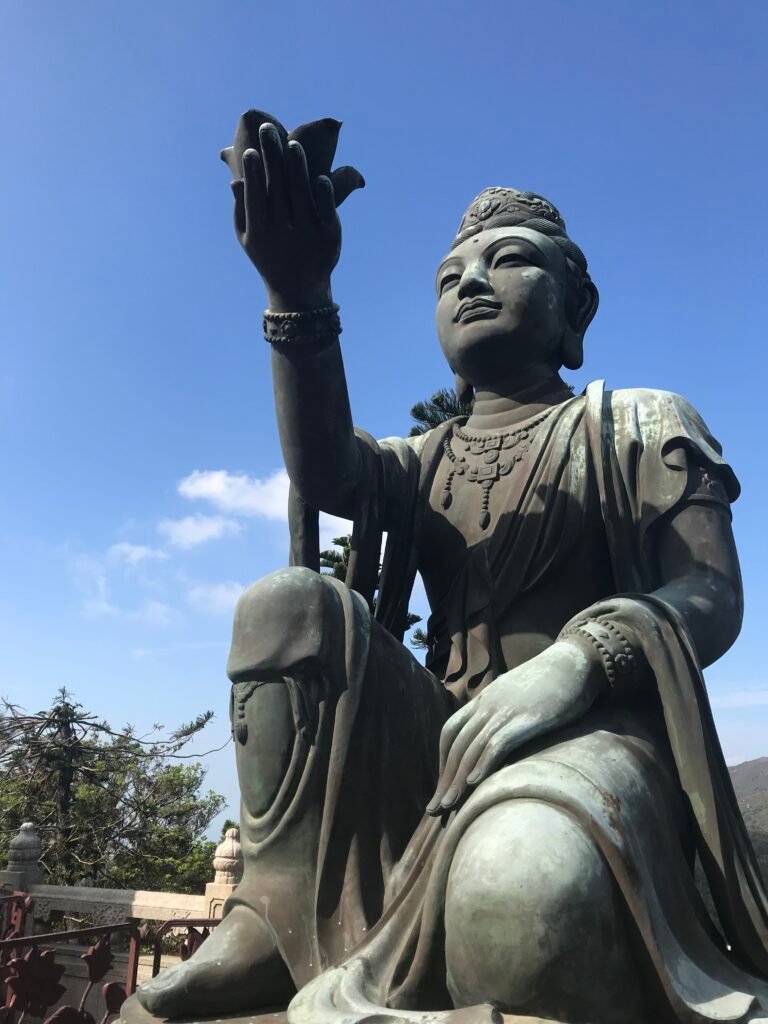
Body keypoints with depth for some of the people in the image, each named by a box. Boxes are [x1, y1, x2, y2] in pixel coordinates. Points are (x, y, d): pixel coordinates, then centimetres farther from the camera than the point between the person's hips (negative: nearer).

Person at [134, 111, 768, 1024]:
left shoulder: (641, 427, 9)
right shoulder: (426, 462, 19)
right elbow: (324, 473, -5)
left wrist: (582, 658, -26)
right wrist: (300, 296, -21)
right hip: (440, 735, 5)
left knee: (524, 882, -39)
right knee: (287, 601, -17)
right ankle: (275, 919, -12)